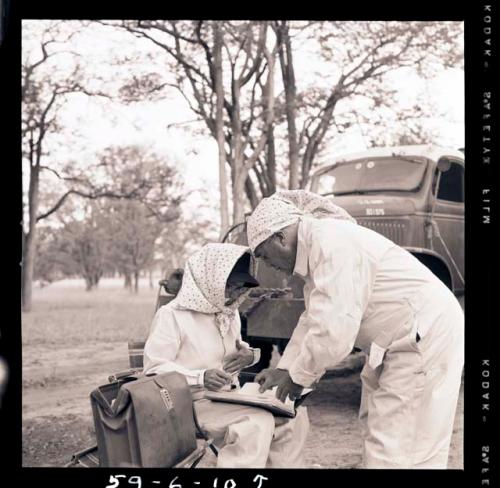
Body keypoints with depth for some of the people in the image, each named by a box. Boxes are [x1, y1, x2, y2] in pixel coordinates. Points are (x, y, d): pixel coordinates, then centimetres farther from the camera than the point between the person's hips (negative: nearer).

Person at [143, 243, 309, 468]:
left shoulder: (229, 313, 11)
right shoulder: (172, 315, -14)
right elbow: (153, 368, -17)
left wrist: (250, 354, -2)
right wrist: (201, 378, -29)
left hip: (231, 395, 8)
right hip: (195, 401, -8)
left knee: (293, 412, -7)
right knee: (257, 423, -29)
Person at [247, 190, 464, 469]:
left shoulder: (329, 243, -22)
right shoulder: (315, 244, 11)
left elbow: (334, 328, -27)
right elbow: (313, 320, 18)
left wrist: (297, 376, -12)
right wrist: (283, 369, 13)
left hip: (427, 333, -11)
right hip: (401, 340, 11)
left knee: (397, 448, -7)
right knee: (376, 427, 19)